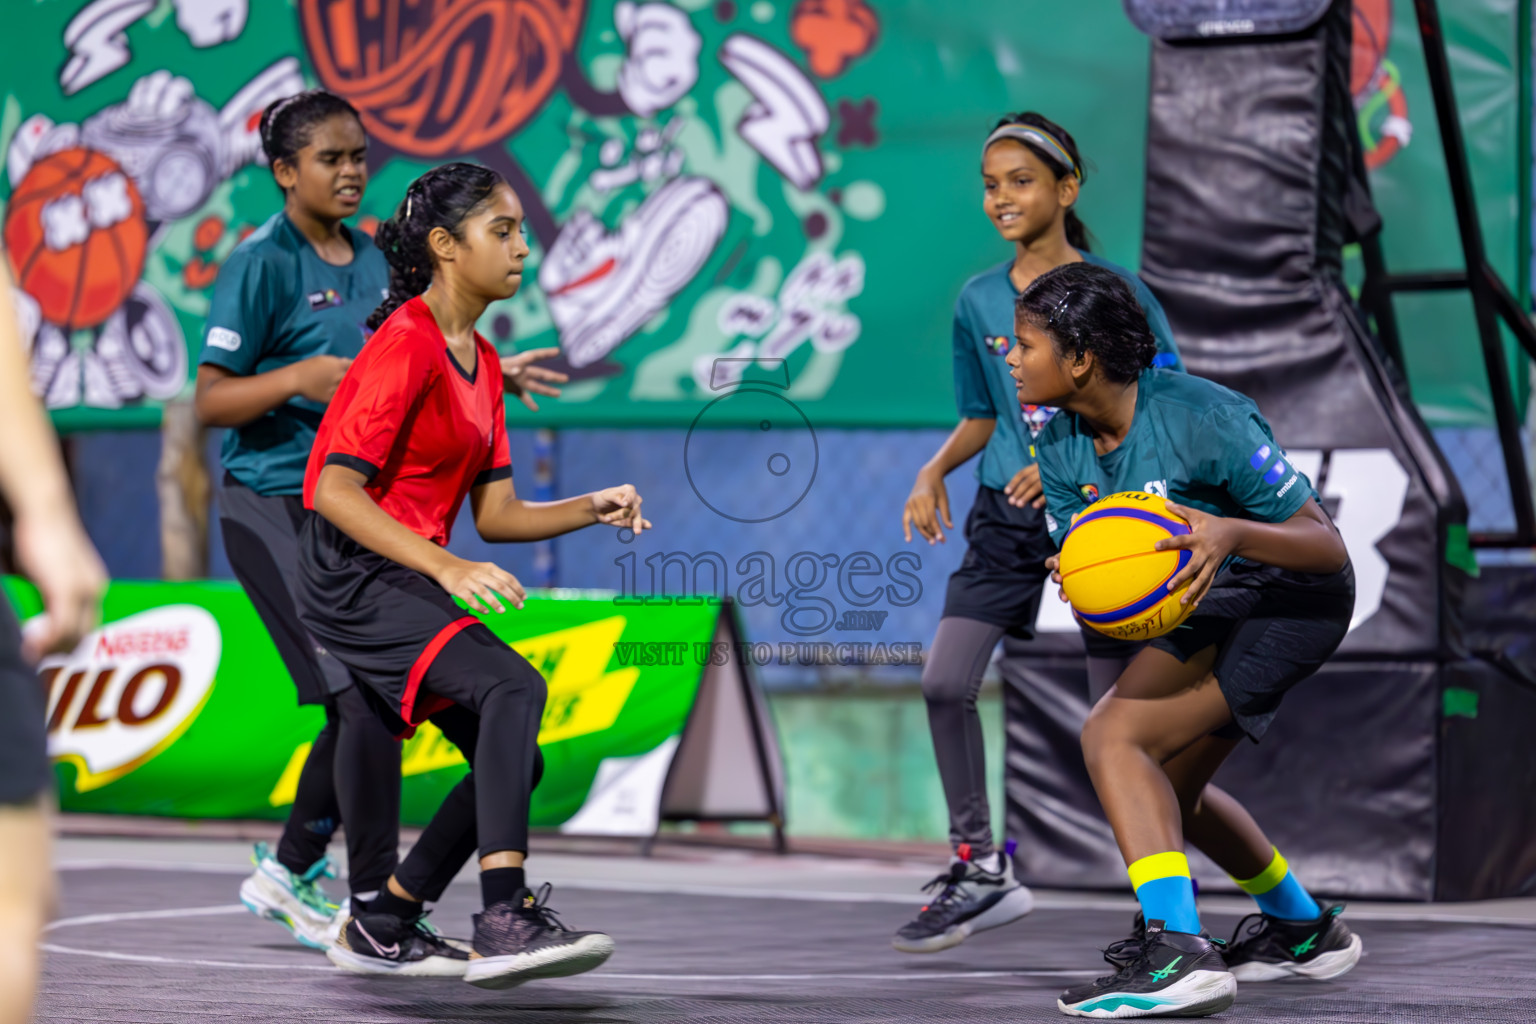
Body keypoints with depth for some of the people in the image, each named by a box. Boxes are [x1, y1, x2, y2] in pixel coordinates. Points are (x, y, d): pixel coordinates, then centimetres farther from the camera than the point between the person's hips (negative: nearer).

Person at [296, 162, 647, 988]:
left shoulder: (479, 361, 15)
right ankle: (504, 920, -37)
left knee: (514, 762, 7)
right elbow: (336, 490, -23)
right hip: (353, 574, -10)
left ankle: (379, 930, 19)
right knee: (512, 684, -29)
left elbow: (494, 514, 14)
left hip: (411, 576, 10)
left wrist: (591, 510, -3)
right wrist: (448, 569, -30)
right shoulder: (407, 345, -14)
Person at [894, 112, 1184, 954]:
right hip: (1006, 516, 4)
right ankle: (979, 868, 3)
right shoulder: (978, 301, 7)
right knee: (945, 683, -9)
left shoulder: (1115, 291, -6)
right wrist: (934, 471, -2)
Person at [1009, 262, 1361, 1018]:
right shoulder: (1061, 447, -5)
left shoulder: (1202, 417, -27)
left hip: (1292, 596, -9)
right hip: (1210, 607, 10)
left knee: (1114, 733, -26)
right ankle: (1303, 929, 48)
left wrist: (1232, 534, -44)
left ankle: (1176, 954, -36)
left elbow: (1327, 546, -25)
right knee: (1167, 790, 25)